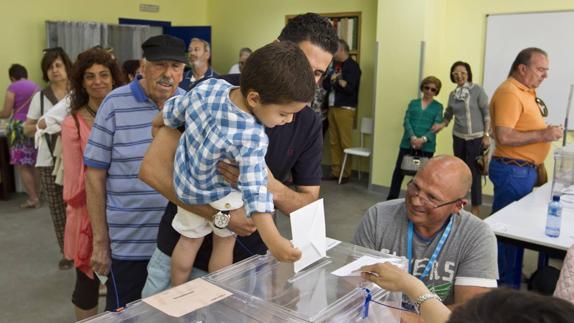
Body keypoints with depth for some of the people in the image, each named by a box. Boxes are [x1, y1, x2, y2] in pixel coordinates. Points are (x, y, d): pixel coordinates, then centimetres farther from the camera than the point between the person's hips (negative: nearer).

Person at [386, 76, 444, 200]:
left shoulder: (438, 107, 7)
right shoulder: (413, 103, 12)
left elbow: (436, 126, -4)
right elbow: (406, 121, 1)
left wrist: (423, 139, -19)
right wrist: (412, 137, -16)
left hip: (427, 146, -1)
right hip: (408, 143, 1)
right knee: (399, 170, 0)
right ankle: (391, 199, 8)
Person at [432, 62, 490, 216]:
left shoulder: (478, 90, -7)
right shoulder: (453, 94, 8)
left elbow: (487, 113, -7)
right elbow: (448, 115, 18)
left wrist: (486, 135, -12)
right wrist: (441, 125, -2)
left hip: (476, 138, -5)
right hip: (458, 137, 5)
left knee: (474, 173, -5)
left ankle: (475, 208, 6)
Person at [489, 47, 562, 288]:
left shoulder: (526, 91, 13)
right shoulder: (509, 93, -17)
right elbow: (503, 137, -26)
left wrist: (538, 165, 17)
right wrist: (543, 134, -21)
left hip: (525, 170, 10)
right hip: (512, 171, -10)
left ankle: (510, 280, 29)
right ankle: (504, 286, 12)